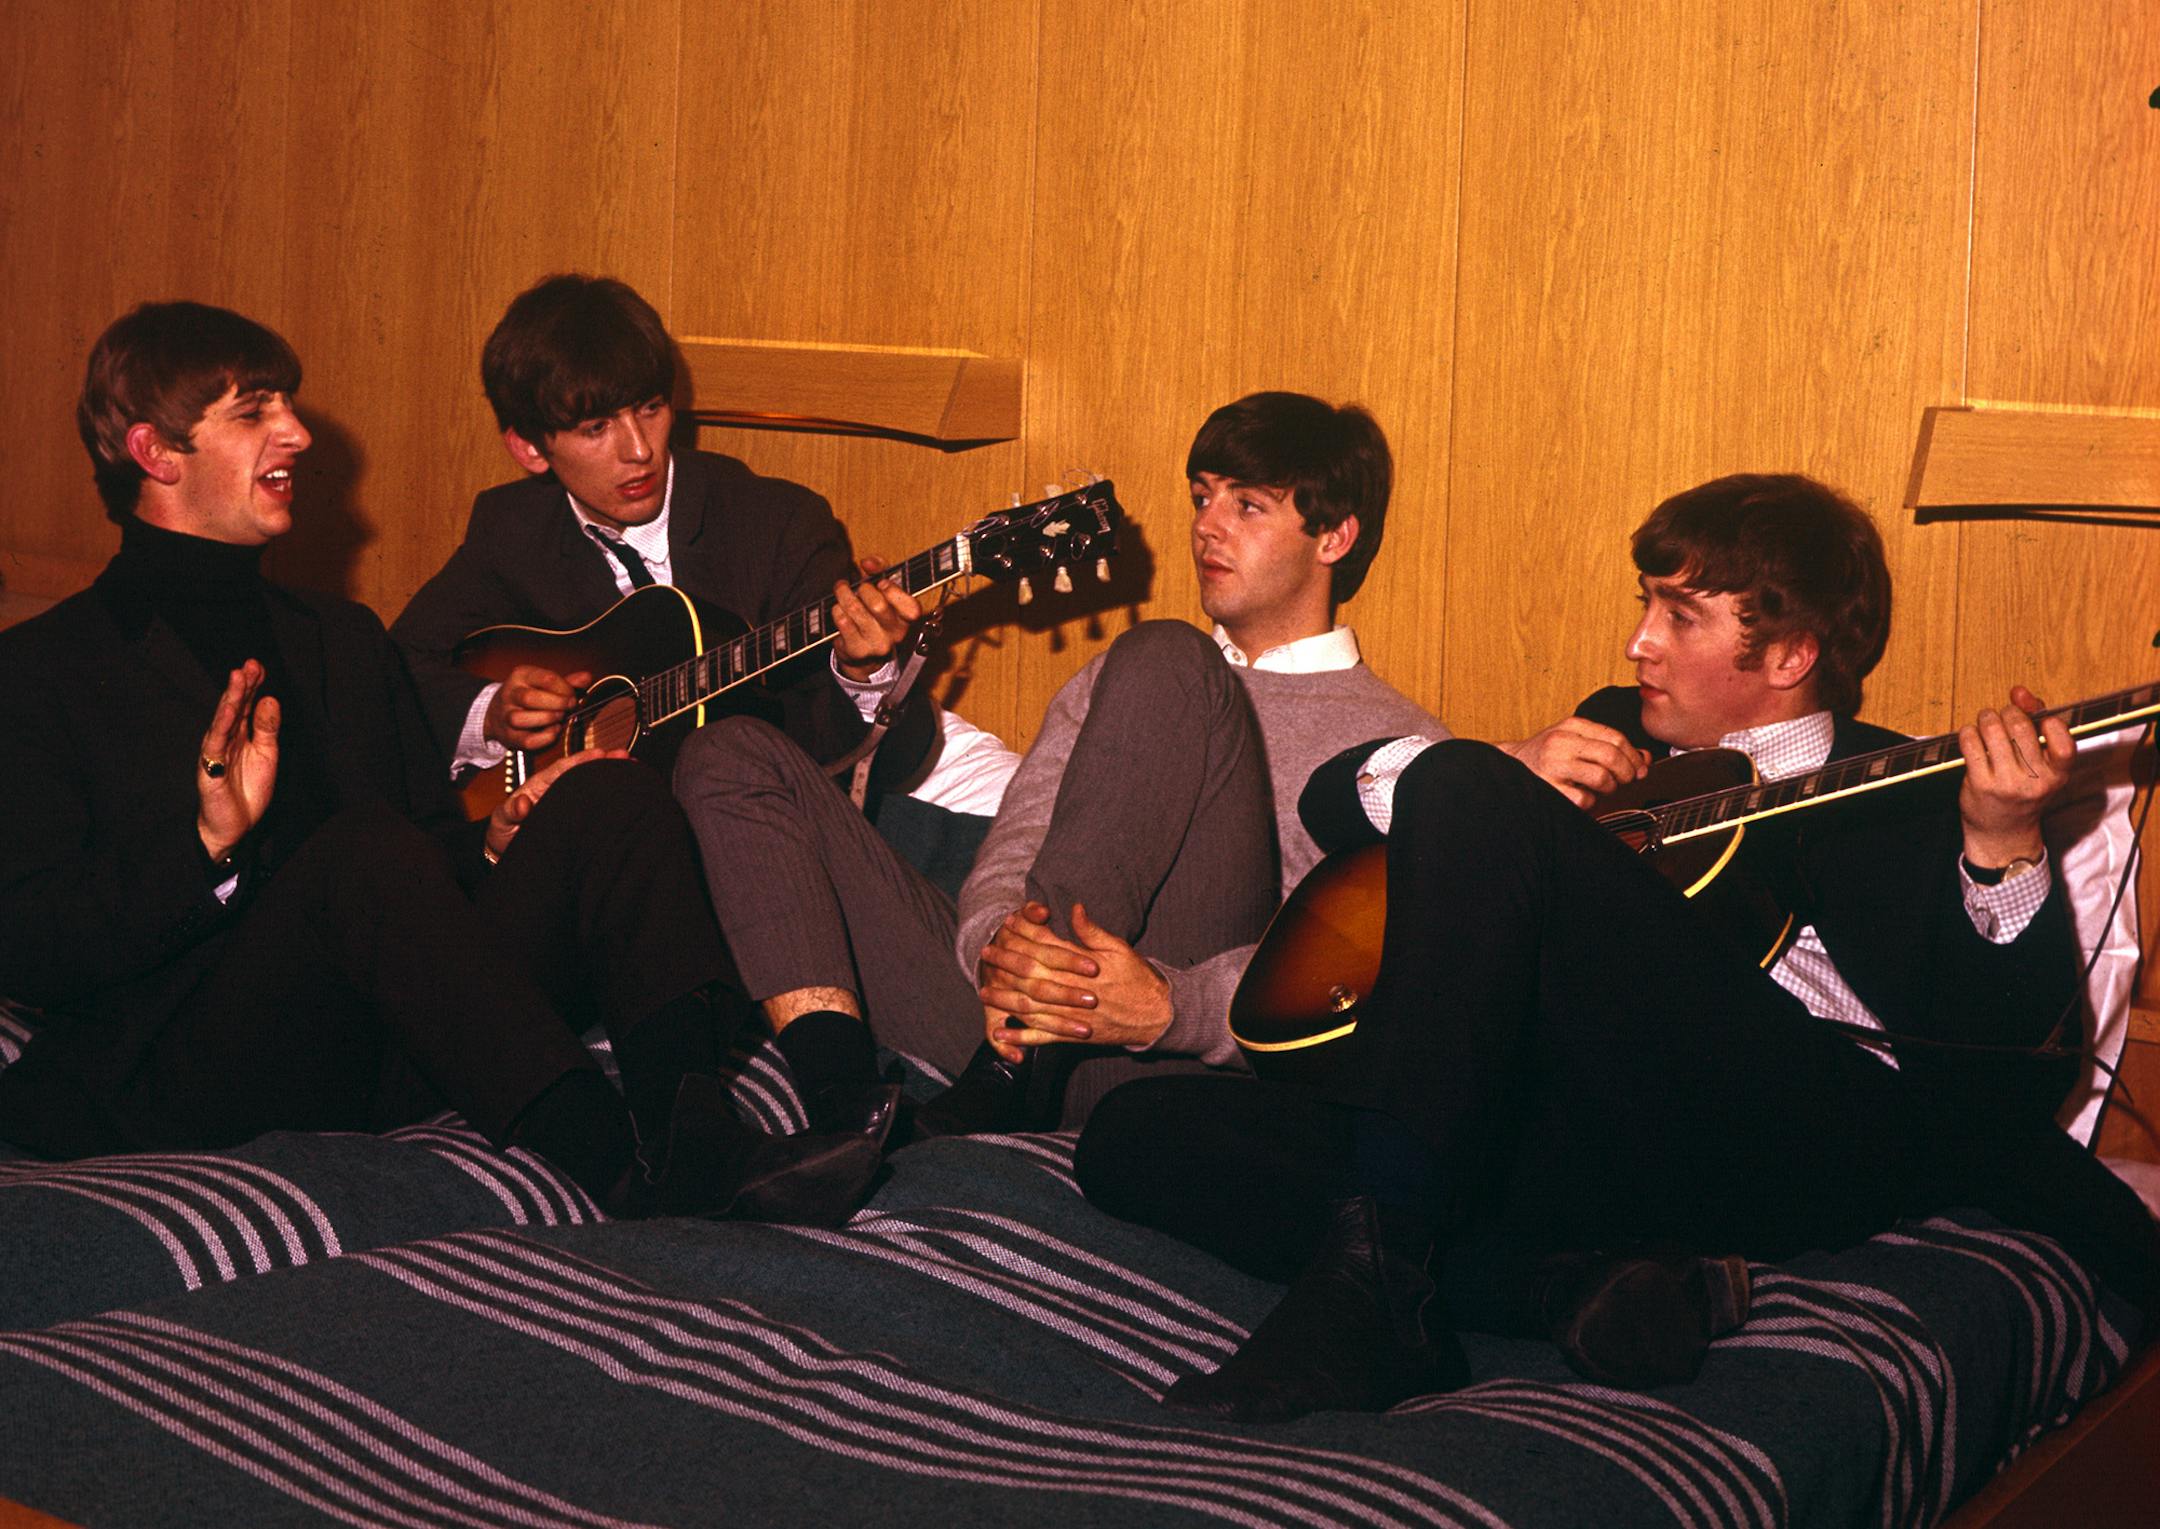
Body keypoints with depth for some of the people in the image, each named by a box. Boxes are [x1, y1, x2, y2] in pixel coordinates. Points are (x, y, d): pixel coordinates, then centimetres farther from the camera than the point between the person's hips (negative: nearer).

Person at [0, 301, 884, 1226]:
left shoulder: (343, 641, 26)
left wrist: (498, 845, 1)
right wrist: (207, 842, -19)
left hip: (386, 1060, 6)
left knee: (609, 794, -13)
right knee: (365, 848, -33)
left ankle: (687, 1126, -37)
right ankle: (623, 1168, -48)